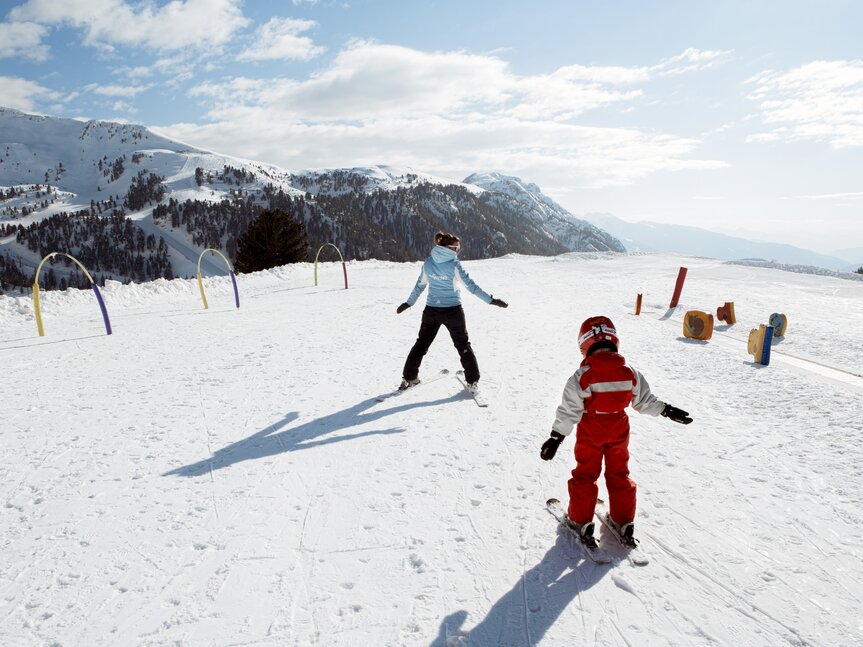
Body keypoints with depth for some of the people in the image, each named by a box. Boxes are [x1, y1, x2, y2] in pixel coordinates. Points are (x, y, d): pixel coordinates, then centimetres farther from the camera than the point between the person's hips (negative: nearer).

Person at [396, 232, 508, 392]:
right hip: (452, 310, -3)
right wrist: (491, 300, -10)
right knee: (463, 345, 11)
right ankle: (472, 381, 12)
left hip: (431, 310, 4)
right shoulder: (453, 263, -13)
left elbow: (420, 285, 9)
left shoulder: (428, 262, 1)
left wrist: (408, 303, 22)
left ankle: (409, 378, 18)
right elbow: (470, 285, -13)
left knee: (421, 344, 16)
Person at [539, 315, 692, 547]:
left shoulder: (582, 376, -18)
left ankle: (580, 521, 19)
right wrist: (667, 410, 18)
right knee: (619, 473, 18)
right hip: (619, 429, 3)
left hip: (590, 432, -3)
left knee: (585, 475, 12)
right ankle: (623, 522, 26)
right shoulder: (629, 372, -7)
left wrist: (556, 437, -13)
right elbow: (645, 401, 3)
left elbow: (569, 410, -17)